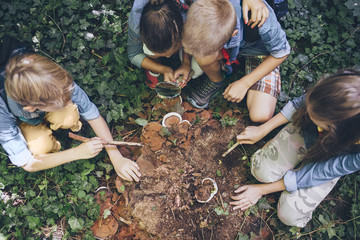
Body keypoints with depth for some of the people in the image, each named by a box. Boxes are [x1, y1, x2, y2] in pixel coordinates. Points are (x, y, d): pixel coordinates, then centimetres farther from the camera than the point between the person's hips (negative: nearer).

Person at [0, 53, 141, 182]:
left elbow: (93, 115, -27)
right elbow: (27, 164, -33)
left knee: (70, 119, -31)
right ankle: (51, 145, 5)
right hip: (22, 121, -1)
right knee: (40, 147, -31)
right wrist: (79, 152, -38)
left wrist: (117, 158, -28)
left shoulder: (58, 82, -38)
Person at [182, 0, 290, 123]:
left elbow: (281, 53, -19)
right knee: (202, 57, -35)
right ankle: (215, 81, 1)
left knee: (260, 116, -19)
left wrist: (245, 83, -19)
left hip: (260, 49, -2)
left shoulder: (263, 25, -41)